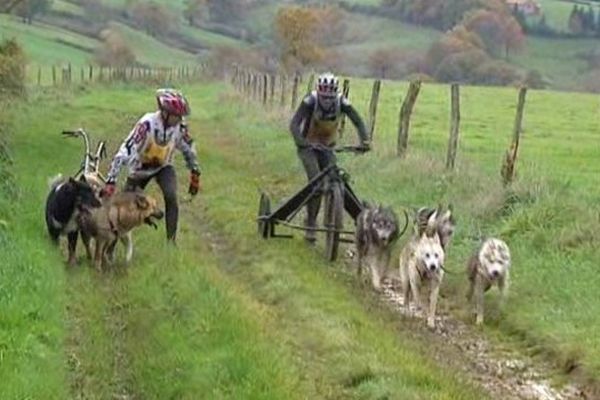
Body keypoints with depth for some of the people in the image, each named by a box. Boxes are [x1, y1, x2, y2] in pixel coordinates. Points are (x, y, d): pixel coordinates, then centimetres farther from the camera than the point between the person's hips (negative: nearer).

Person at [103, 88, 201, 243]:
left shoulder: (179, 126, -23)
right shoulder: (147, 124, -35)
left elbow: (188, 149, -1)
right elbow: (124, 152, -39)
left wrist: (195, 174, 3)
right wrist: (111, 181, -43)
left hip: (163, 167, 2)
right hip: (141, 168, -2)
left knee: (171, 197, -22)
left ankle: (171, 241, -15)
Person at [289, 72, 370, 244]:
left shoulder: (341, 102, -21)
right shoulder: (310, 101, -28)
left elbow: (358, 121, -25)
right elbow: (294, 124, -37)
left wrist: (364, 141, -43)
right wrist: (300, 142, -54)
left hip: (327, 146, 3)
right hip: (308, 146, -3)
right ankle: (310, 223, -11)